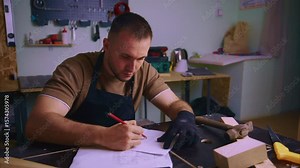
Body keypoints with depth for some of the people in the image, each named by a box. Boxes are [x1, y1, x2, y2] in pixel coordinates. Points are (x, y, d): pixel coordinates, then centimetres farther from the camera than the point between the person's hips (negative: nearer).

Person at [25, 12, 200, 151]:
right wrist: (103, 136, -38)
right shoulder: (75, 69, -18)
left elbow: (175, 103, -1)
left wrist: (185, 118, -24)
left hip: (121, 156, 3)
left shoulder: (144, 71, -6)